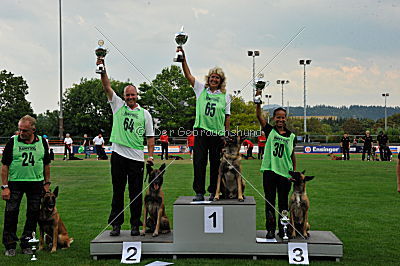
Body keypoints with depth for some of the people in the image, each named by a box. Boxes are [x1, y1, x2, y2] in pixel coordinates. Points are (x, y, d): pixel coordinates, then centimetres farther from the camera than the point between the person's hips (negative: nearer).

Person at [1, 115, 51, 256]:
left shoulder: (42, 142, 3)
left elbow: (46, 164, 11)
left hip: (36, 183, 2)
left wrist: (47, 183, 8)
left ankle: (26, 243, 21)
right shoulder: (13, 142, -4)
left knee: (33, 214, 7)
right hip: (15, 182, -2)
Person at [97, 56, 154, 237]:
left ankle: (135, 225, 13)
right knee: (118, 191, 6)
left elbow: (150, 137, 8)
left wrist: (150, 155, -2)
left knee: (136, 193, 4)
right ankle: (115, 224, 14)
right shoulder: (118, 106, 9)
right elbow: (107, 87, 1)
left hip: (137, 157, 0)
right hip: (118, 155, 1)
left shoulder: (144, 113, 8)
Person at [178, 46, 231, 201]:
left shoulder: (225, 96, 8)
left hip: (218, 134, 0)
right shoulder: (201, 89, 8)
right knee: (199, 162, -2)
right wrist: (183, 58, -10)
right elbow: (188, 75, 0)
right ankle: (199, 192, 4)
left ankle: (214, 192, 18)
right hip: (201, 131, 0)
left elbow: (227, 116, 9)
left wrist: (227, 133, 5)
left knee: (216, 163, 6)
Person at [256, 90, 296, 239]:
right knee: (270, 202, 4)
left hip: (285, 173, 1)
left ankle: (283, 229, 19)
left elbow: (292, 155, 13)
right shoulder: (269, 131, 4)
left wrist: (295, 172, 10)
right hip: (270, 171, -1)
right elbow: (259, 116, -8)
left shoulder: (291, 136, 8)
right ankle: (270, 229, 11)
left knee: (283, 203, 9)